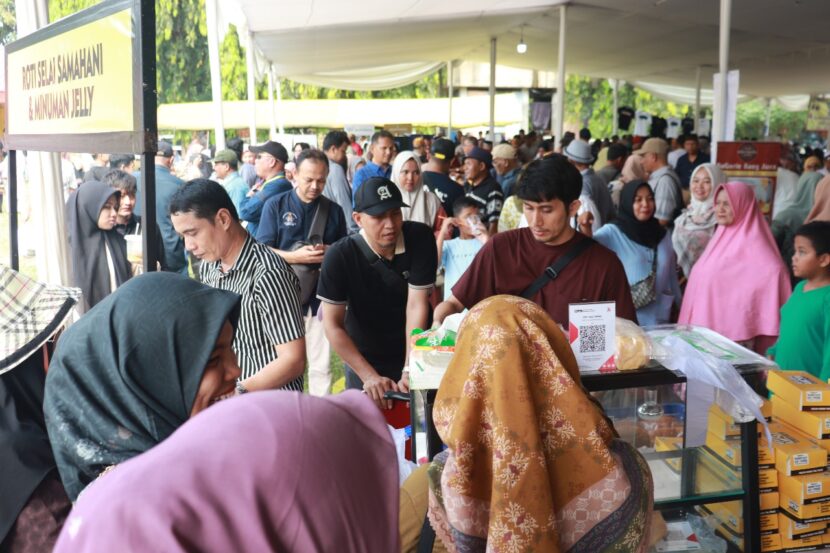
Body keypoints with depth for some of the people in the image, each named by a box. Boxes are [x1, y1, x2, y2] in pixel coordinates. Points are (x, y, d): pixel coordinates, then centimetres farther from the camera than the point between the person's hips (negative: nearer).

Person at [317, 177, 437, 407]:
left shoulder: (420, 238, -19)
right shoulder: (339, 256, -22)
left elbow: (417, 305, -21)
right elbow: (332, 325, -19)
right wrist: (370, 376, -25)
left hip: (414, 355, 1)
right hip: (363, 360, -1)